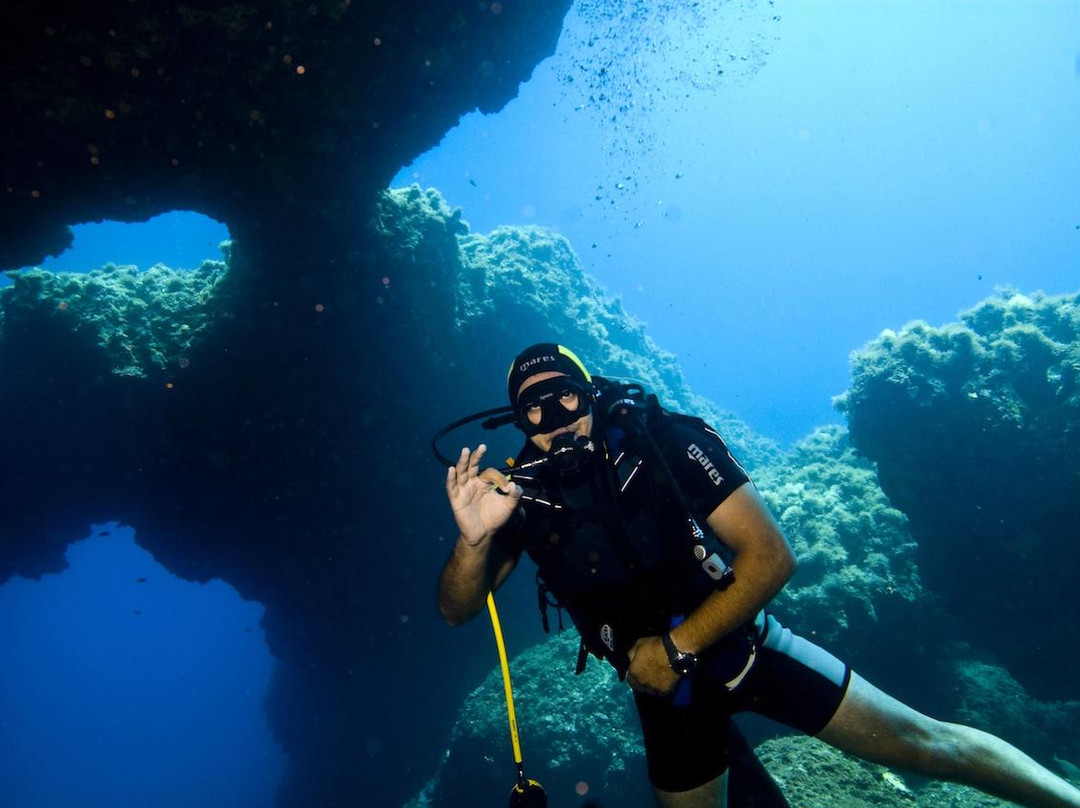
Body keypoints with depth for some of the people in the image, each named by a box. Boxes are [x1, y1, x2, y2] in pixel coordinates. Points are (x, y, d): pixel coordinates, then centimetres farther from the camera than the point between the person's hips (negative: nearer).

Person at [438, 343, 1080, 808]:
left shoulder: (662, 439, -21)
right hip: (662, 680, 3)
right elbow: (458, 609, -8)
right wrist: (474, 536, -29)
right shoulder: (526, 494, -12)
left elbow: (772, 557, -23)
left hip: (736, 642, -2)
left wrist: (678, 647, -21)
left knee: (915, 740, 4)